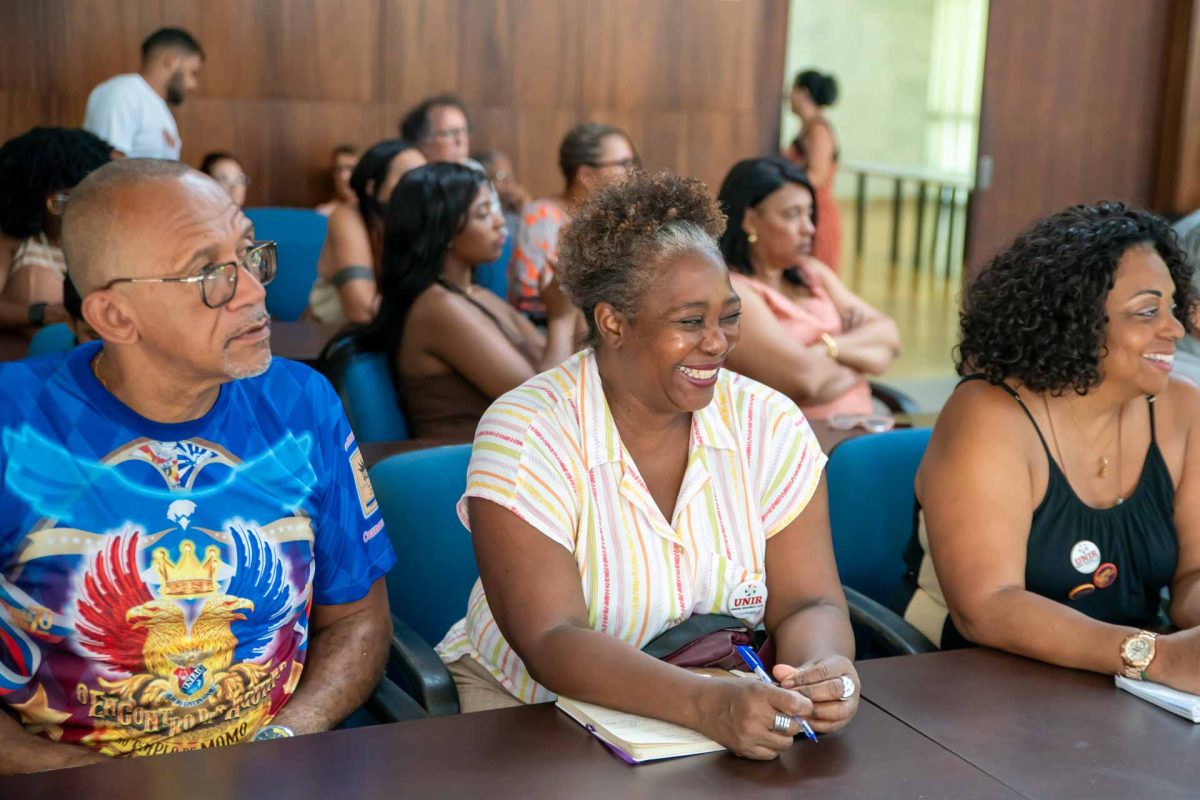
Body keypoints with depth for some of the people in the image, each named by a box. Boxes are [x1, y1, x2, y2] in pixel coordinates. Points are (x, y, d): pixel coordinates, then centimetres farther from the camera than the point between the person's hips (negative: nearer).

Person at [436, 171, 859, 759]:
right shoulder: (525, 436, -14)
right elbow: (550, 642, -22)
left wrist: (823, 669, -28)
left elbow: (808, 605, -5)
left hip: (728, 711, 4)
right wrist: (707, 706, -36)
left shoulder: (769, 427, -2)